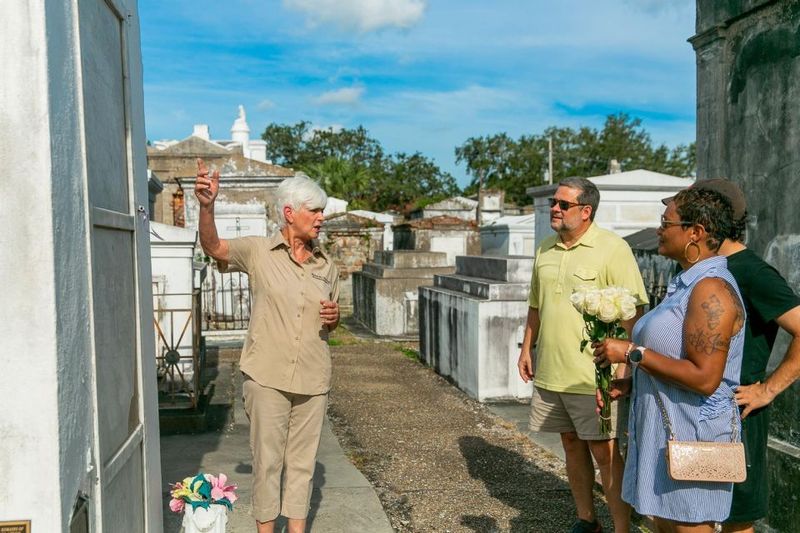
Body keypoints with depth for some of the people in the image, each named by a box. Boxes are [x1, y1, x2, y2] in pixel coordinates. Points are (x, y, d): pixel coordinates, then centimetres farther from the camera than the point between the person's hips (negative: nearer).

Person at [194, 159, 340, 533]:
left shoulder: (327, 266, 7)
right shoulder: (258, 252, -5)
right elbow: (213, 246, -21)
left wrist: (333, 316, -6)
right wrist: (207, 206, -39)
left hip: (312, 379, 4)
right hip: (267, 376, -3)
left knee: (302, 460, 13)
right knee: (268, 459, 6)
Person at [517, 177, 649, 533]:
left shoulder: (612, 249, -10)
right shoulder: (546, 249, 10)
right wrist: (527, 348, 16)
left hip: (592, 374, -6)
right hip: (549, 370, 6)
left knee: (604, 452, 0)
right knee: (571, 444, 16)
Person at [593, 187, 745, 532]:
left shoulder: (711, 289, -20)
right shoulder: (686, 283, 12)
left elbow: (704, 378, -26)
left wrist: (632, 353, -22)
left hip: (691, 437, -9)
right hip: (663, 430, 10)